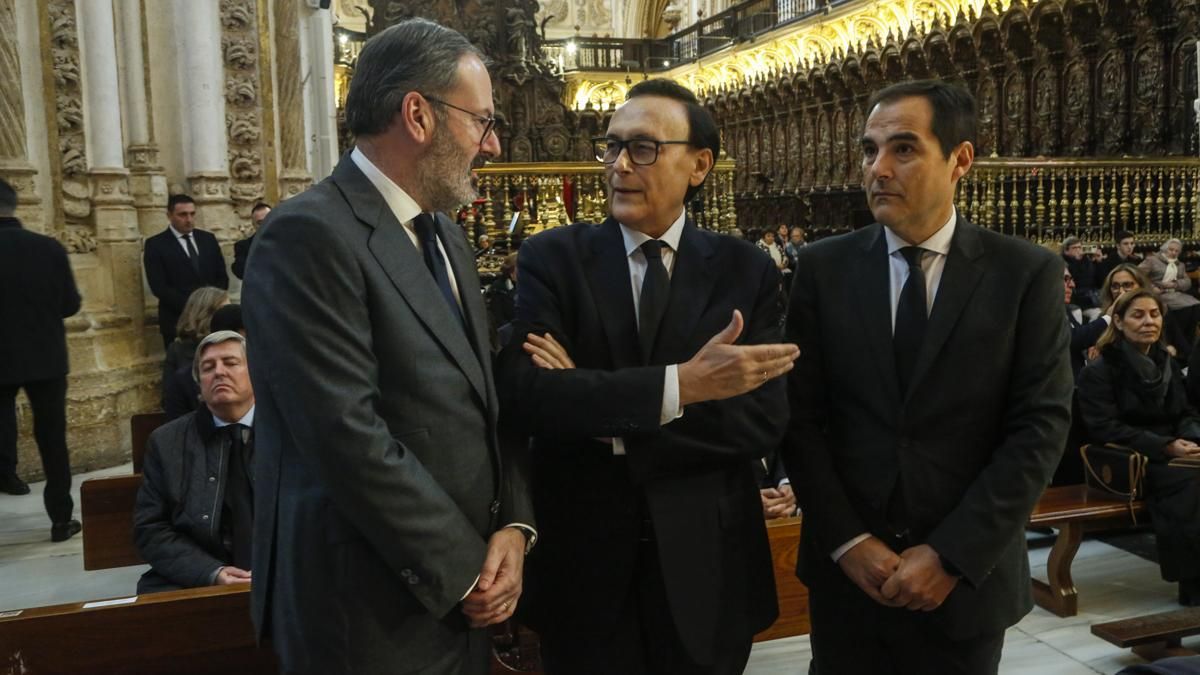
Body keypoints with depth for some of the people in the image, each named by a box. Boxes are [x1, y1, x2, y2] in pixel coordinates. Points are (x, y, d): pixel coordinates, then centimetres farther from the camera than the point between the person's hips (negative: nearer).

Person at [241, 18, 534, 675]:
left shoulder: (445, 234, 10)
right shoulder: (310, 234, -18)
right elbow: (348, 437, -23)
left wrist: (513, 523, -4)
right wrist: (464, 569, -14)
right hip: (374, 612, -8)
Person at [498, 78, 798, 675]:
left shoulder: (746, 270, -2)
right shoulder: (552, 258, -4)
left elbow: (763, 420, -11)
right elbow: (524, 395, -19)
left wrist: (596, 404, -17)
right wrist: (678, 385, -28)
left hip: (706, 566, 1)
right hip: (582, 563, 0)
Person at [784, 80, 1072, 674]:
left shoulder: (1027, 273, -4)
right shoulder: (823, 268, -1)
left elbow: (1039, 427, -8)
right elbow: (799, 416, -2)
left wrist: (952, 556, -13)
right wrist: (847, 540, -10)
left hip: (969, 575, -1)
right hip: (846, 569, 1)